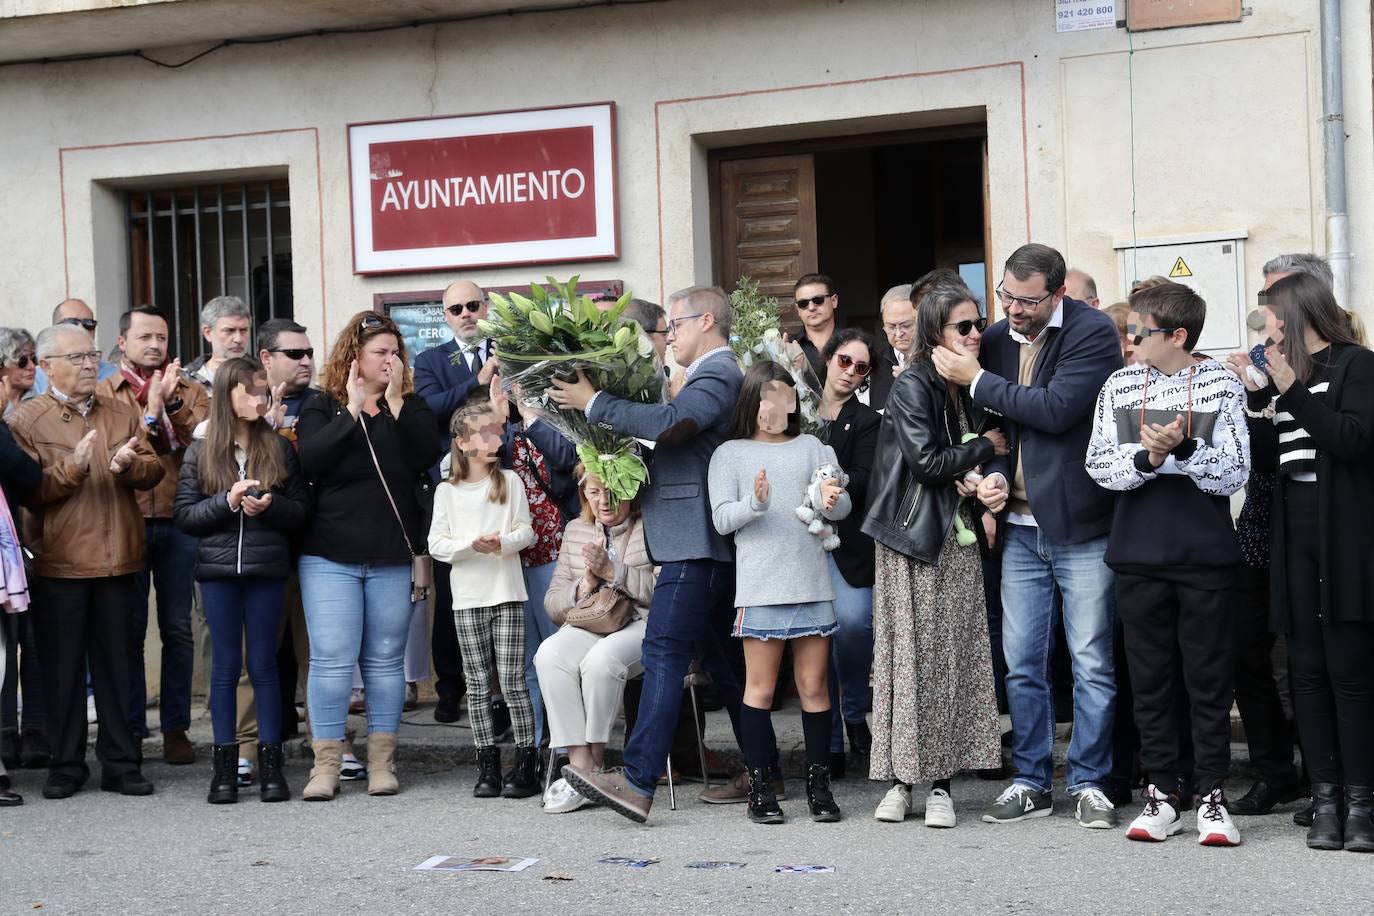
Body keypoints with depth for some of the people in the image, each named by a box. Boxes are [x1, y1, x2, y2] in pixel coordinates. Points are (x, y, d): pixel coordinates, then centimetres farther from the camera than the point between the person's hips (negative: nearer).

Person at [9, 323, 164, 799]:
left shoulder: (121, 415, 11)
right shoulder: (26, 419, -1)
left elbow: (154, 470, 5)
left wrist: (129, 465, -16)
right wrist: (71, 468, -23)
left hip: (117, 562, 3)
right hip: (60, 563, -3)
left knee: (115, 664, 9)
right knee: (64, 667, 5)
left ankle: (119, 763, 16)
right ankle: (66, 765, 14)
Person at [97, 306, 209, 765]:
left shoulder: (190, 390, 10)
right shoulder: (105, 394, 4)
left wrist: (172, 401, -16)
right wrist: (151, 408, -14)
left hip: (178, 521, 2)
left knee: (177, 628, 4)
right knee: (130, 628, 3)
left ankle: (176, 727, 12)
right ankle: (130, 729, 11)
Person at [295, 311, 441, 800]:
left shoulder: (411, 407, 10)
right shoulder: (322, 406, 6)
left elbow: (428, 455, -8)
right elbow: (309, 459, -11)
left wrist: (394, 402, -11)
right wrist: (353, 408, -12)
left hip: (394, 557, 2)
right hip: (330, 555, -2)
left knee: (385, 660, 6)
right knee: (331, 659, -5)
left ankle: (381, 761, 13)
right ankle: (326, 764, 2)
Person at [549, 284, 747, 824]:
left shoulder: (716, 375, -12)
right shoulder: (716, 374, 20)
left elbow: (668, 423, -27)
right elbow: (673, 430, 20)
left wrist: (594, 403, -20)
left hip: (695, 542, -11)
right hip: (707, 542, 11)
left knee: (664, 652, -15)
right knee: (723, 658, 14)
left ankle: (637, 782, -19)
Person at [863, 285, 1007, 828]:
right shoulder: (912, 387, -7)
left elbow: (991, 449, 20)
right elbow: (927, 462, -15)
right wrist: (984, 448, -4)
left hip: (959, 537, 6)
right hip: (915, 536, -6)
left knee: (955, 656, 1)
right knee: (913, 655, -3)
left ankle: (940, 783, 4)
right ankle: (901, 779, 4)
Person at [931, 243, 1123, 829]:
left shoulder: (1093, 332, -9)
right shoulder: (995, 339, 8)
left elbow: (1055, 410, -21)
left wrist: (976, 380, -14)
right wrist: (995, 474, -4)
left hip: (1080, 525, -5)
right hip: (1020, 526, 5)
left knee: (1091, 664, 2)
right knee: (1021, 664, 8)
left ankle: (1090, 783, 12)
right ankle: (1031, 782, 18)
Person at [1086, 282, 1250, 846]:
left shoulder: (1222, 386, 0)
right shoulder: (1119, 387, 7)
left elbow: (1233, 474, -6)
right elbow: (1100, 466, -1)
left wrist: (1181, 449, -21)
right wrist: (1146, 458, -19)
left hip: (1205, 556, -2)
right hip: (1138, 556, 3)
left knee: (1209, 677, 1)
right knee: (1151, 677, 7)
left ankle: (1212, 794, 8)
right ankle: (1163, 793, 15)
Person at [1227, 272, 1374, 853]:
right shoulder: (1289, 372, 17)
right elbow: (1279, 450, 15)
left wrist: (1292, 391, -15)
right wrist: (1255, 395, 8)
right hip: (1295, 534, 6)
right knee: (1308, 670, 2)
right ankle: (1325, 799, 5)